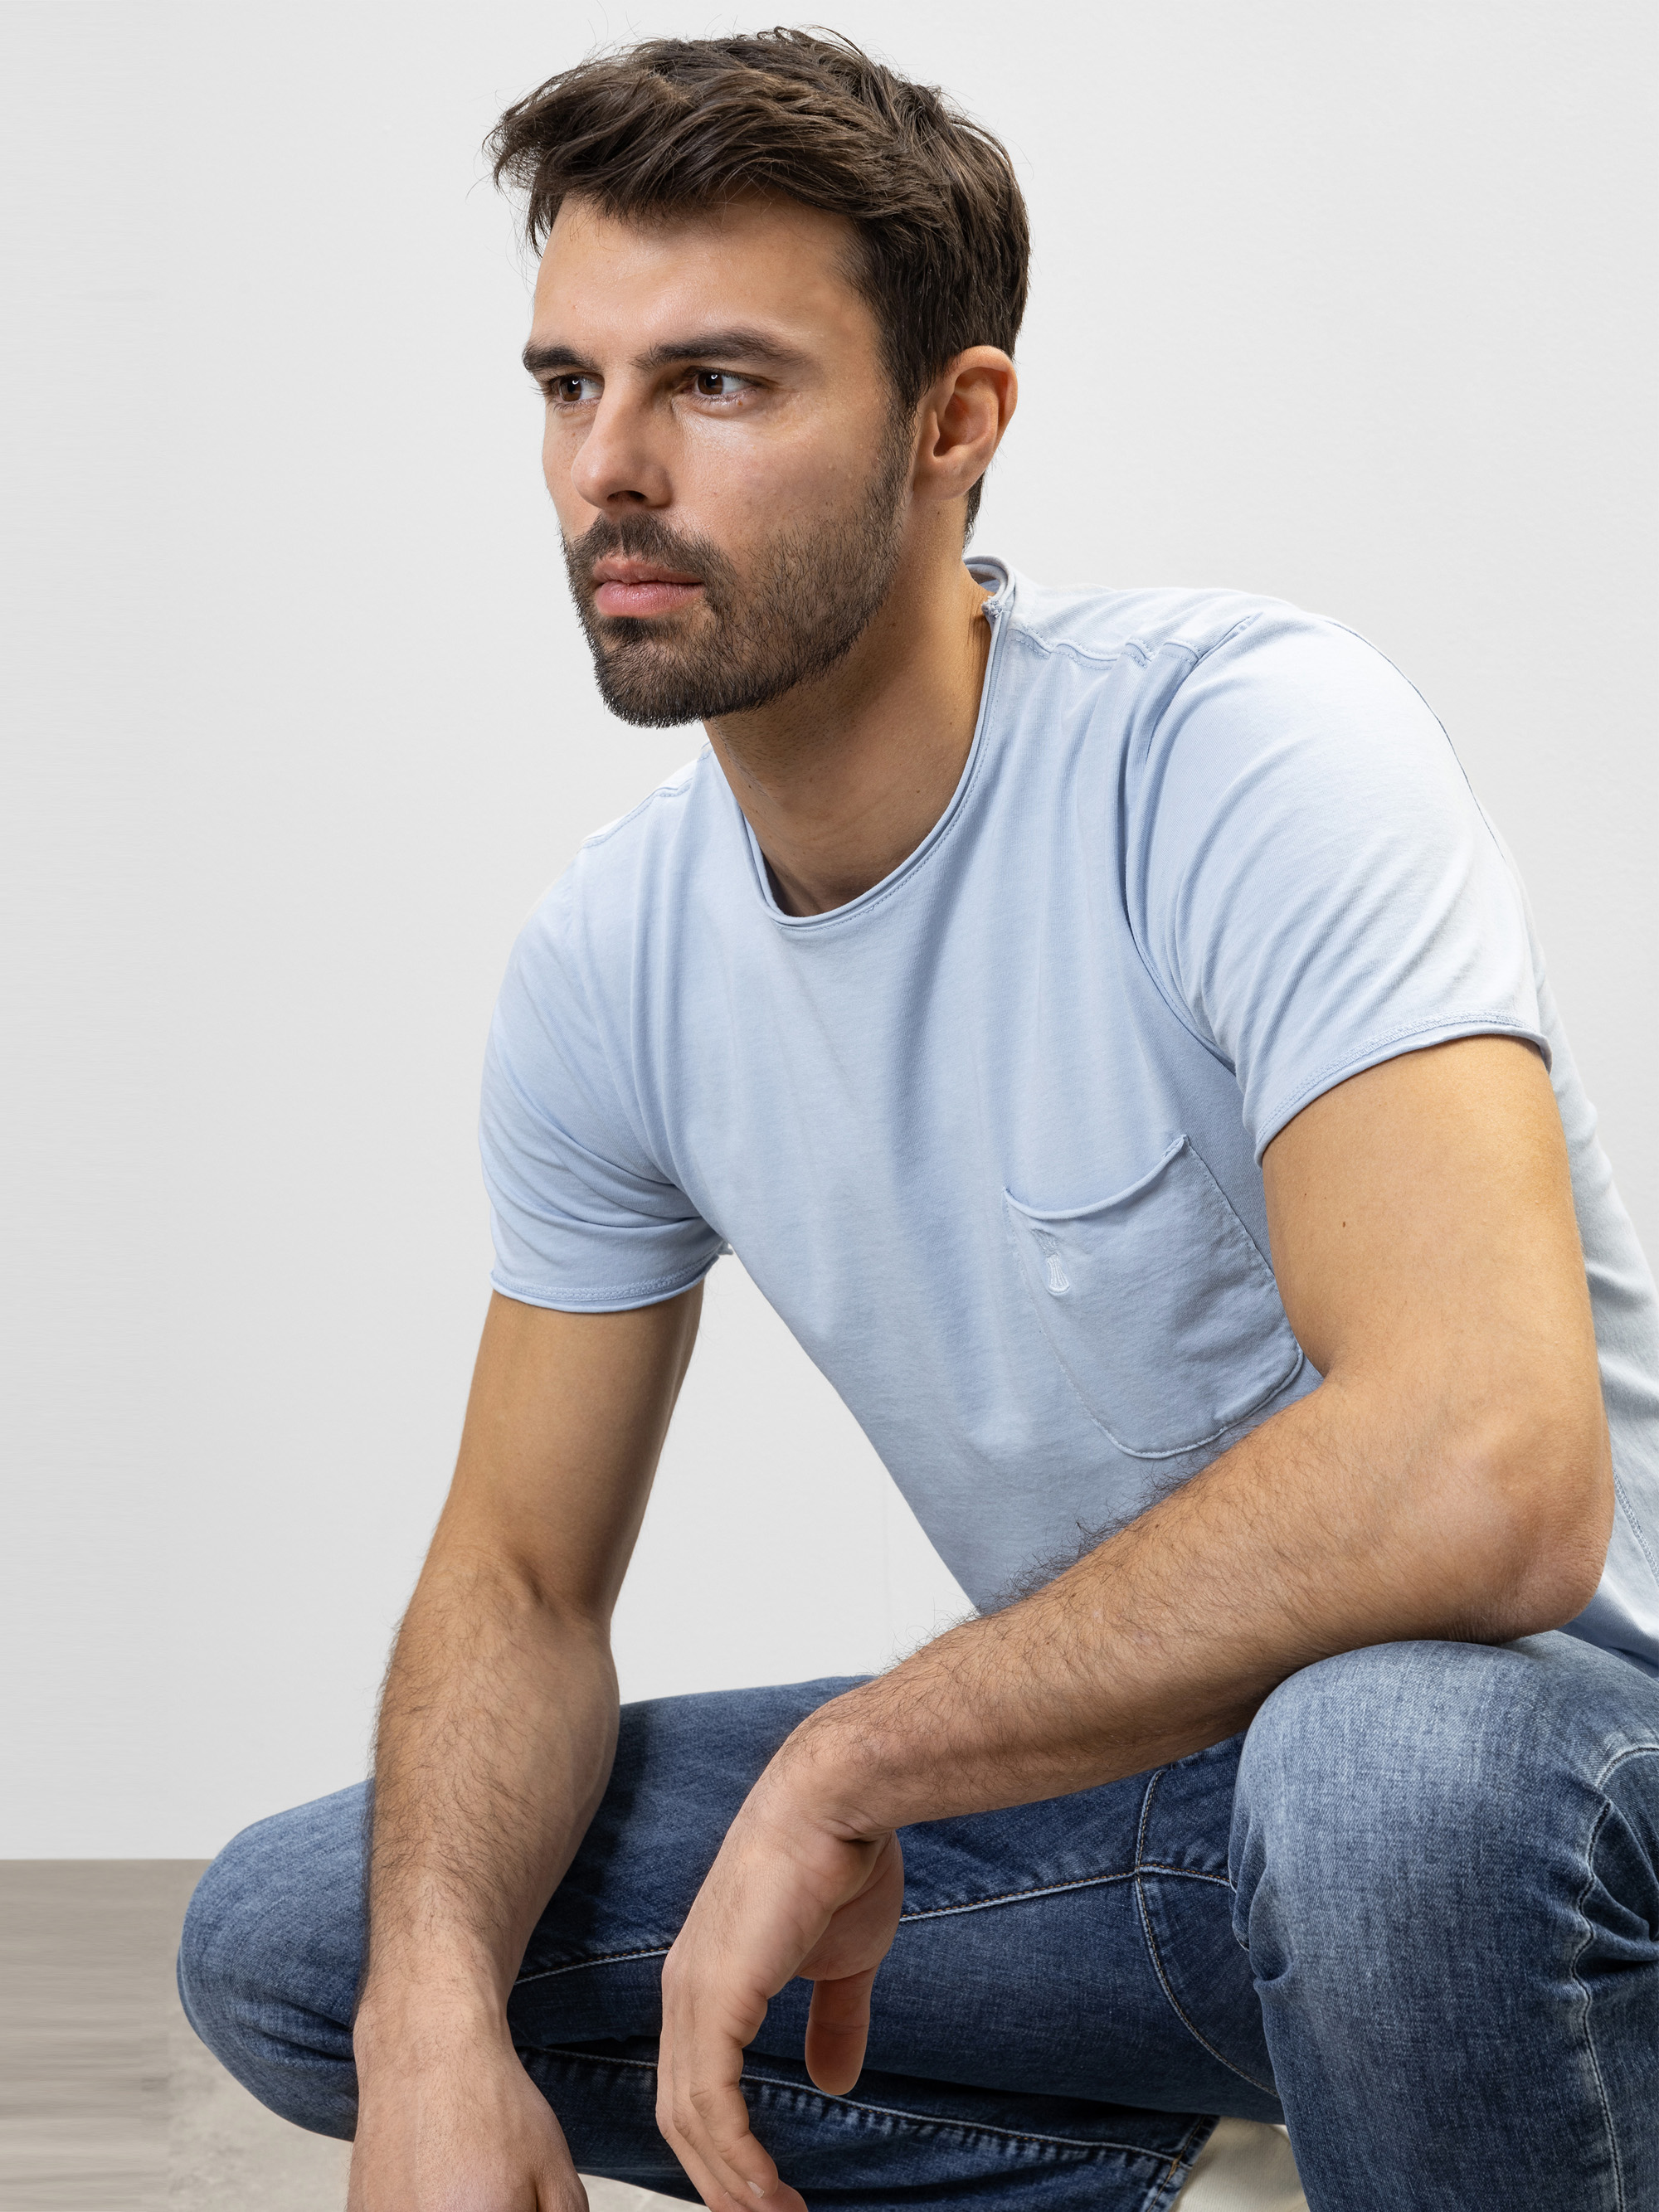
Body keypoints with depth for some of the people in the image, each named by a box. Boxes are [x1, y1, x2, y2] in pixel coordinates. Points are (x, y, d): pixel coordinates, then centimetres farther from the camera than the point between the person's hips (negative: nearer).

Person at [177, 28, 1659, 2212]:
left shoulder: (1246, 744, -24)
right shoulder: (607, 964, -2)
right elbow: (519, 1580, 5)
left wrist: (843, 1766, -27)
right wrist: (434, 2023, -16)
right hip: (1106, 1773, 6)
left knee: (1397, 1755, -42)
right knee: (291, 1944, 1)